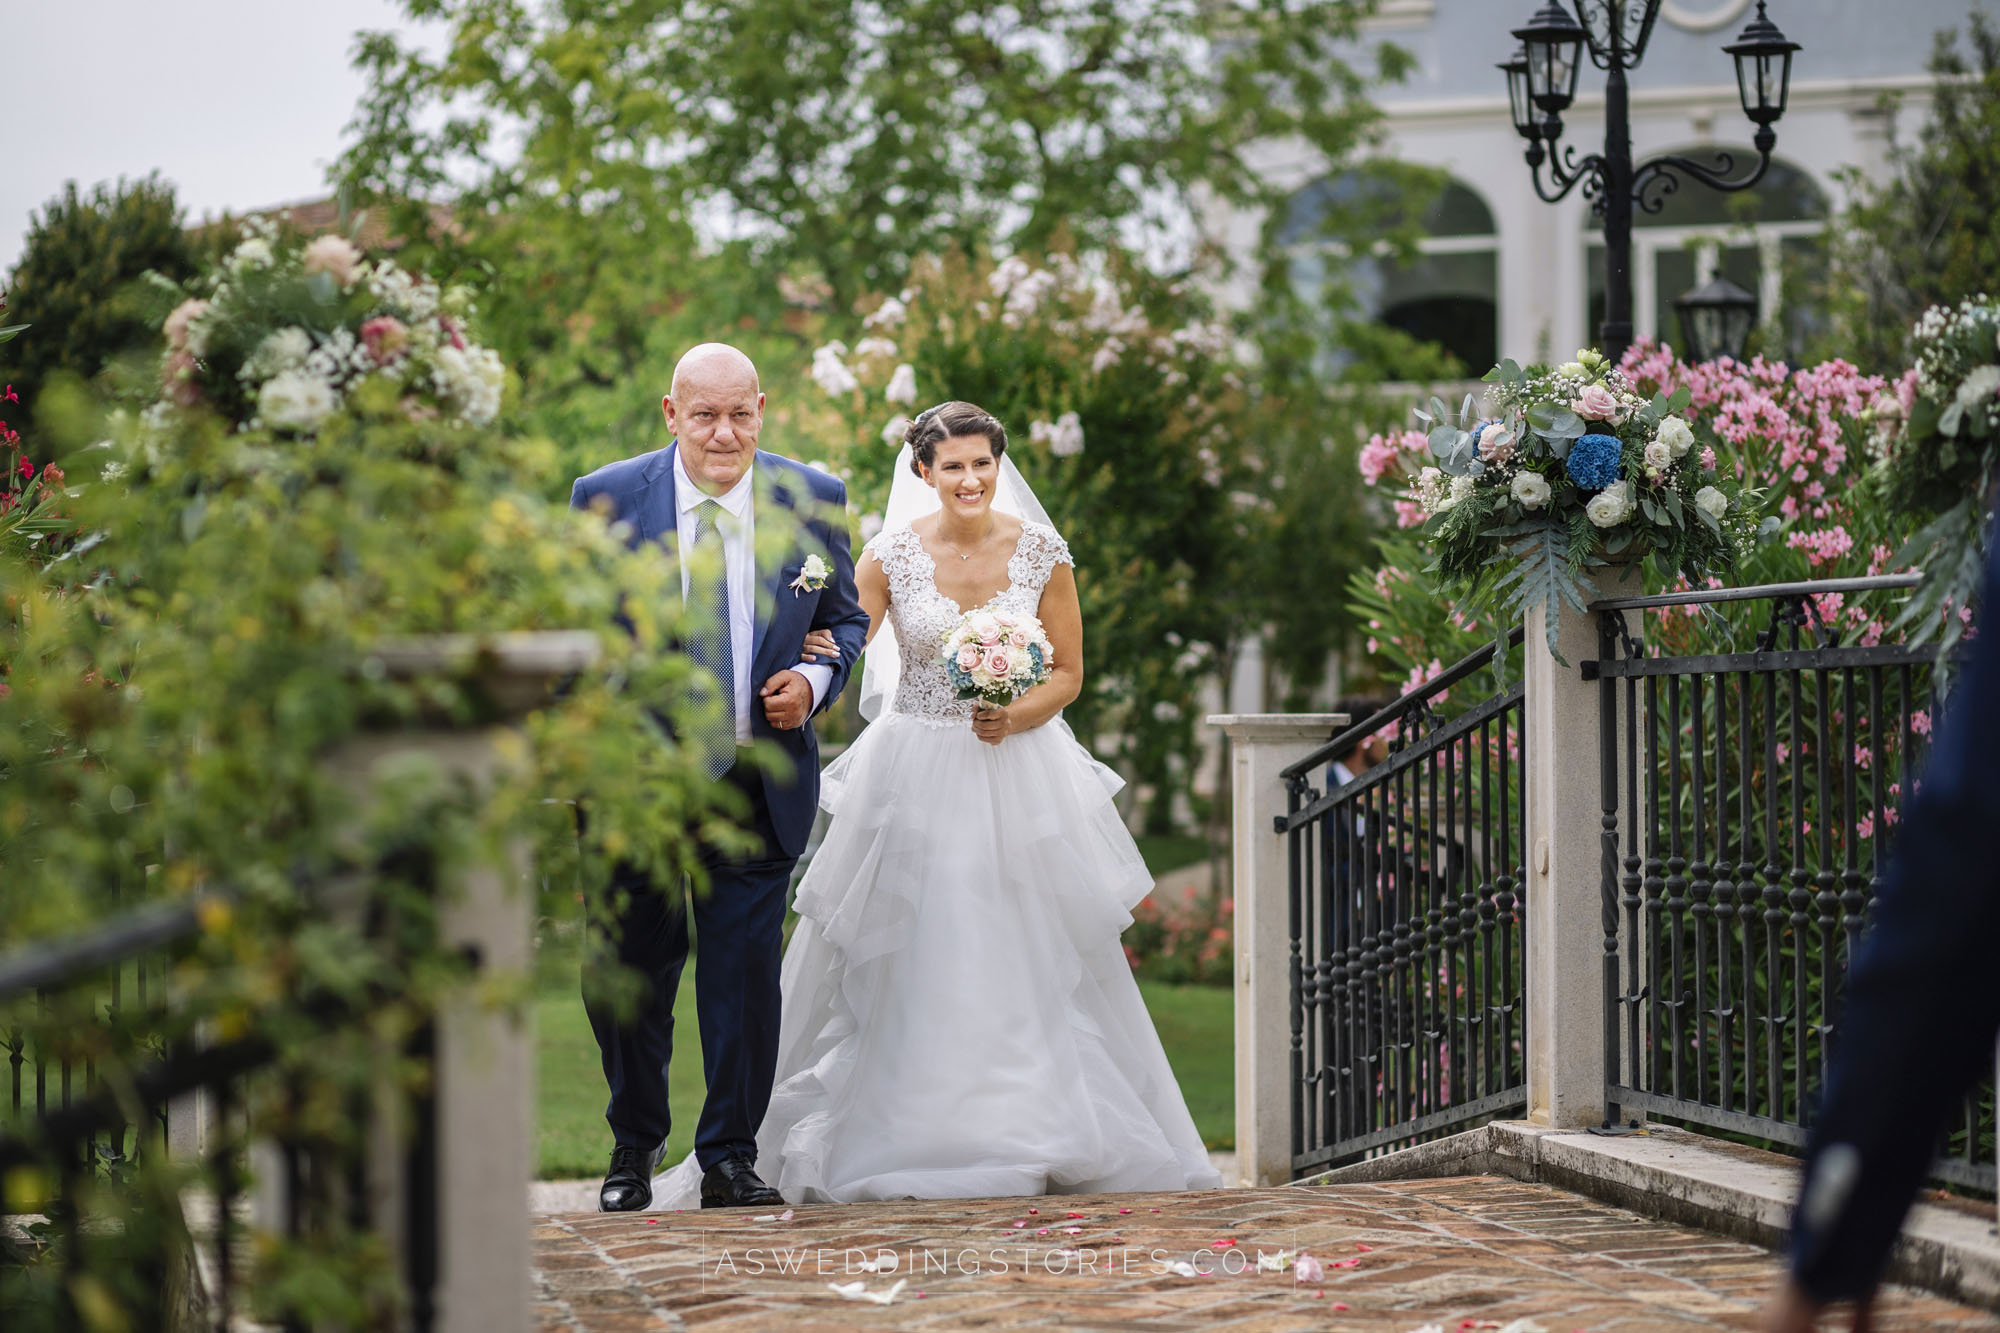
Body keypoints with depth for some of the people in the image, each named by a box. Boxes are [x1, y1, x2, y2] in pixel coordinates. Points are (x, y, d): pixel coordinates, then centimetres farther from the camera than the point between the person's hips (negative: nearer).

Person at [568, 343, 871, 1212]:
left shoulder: (812, 502, 0)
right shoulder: (606, 498, -4)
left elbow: (845, 618, 11)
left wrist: (815, 679, -10)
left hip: (763, 785, 1)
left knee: (747, 971, 3)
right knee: (630, 976, 8)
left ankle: (730, 1158, 17)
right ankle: (634, 1147, 29)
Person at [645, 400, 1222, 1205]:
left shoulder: (1041, 553, -2)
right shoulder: (893, 554, -4)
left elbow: (1067, 673, 3)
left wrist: (1017, 717, -15)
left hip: (1018, 770, 1)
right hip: (914, 773, 0)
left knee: (1034, 965, 2)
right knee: (898, 968, 1)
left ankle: (1052, 1138, 12)